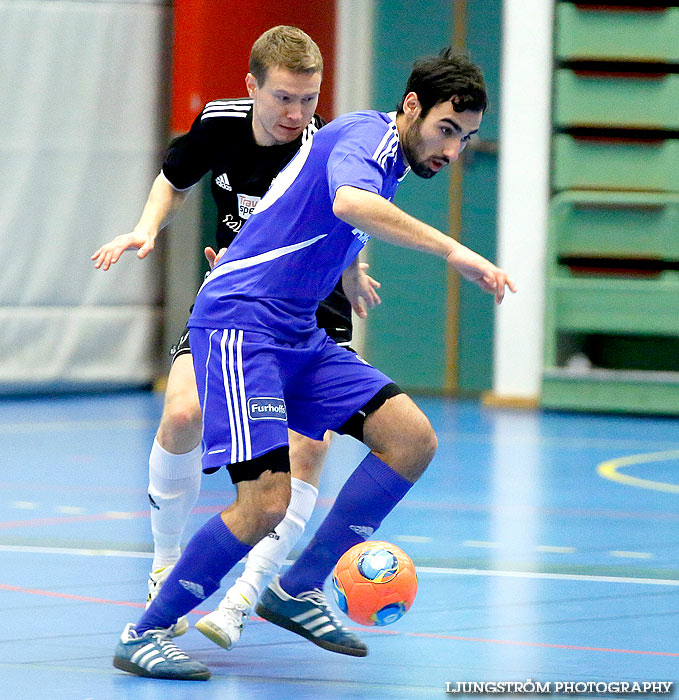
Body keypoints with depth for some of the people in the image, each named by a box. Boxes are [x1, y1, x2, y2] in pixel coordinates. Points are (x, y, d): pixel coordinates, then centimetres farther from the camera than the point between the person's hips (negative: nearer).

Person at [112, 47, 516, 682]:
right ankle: (144, 636, -5)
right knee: (266, 502, -20)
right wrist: (451, 250, -39)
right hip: (238, 321, -10)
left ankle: (298, 590, 4)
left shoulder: (387, 155, 17)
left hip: (295, 333, 10)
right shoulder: (366, 136, -14)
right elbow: (351, 204, -37)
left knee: (411, 438, -3)